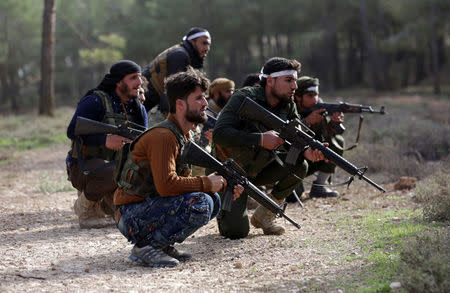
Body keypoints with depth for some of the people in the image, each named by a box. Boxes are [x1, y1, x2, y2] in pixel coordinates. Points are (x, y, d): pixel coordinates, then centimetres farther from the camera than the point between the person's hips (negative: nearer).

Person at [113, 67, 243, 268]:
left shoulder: (185, 135, 11)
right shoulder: (163, 136, -19)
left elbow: (184, 181, 13)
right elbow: (166, 184, -29)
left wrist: (222, 185, -1)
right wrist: (206, 183, -16)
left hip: (152, 205, 10)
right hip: (132, 216, -10)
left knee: (213, 199, 7)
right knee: (200, 204, -25)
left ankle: (163, 244, 7)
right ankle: (146, 247, -14)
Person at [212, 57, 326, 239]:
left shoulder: (288, 106, -2)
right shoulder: (244, 98, -21)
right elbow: (219, 134, -31)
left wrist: (307, 151, -30)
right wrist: (260, 139, -37)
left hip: (259, 170, 6)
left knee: (299, 166, -20)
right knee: (237, 231, -21)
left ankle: (263, 216, -2)